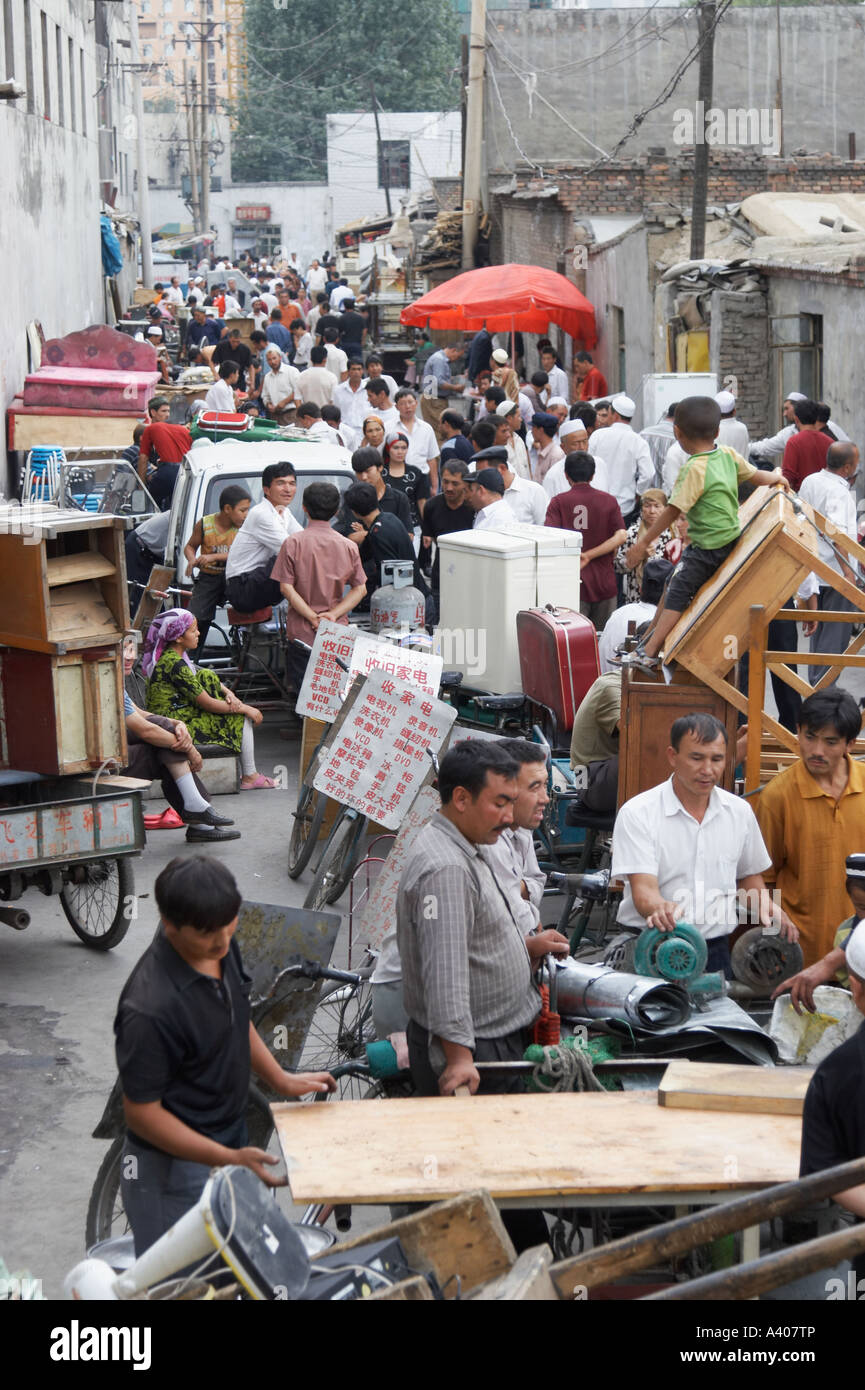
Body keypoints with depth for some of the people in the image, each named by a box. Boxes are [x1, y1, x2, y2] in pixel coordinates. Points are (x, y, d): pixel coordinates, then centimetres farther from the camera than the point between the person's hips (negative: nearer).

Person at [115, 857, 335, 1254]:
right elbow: (142, 1113, -24)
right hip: (175, 1166, -8)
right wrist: (229, 1159, -26)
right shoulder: (149, 1008, -32)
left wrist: (281, 1079, 8)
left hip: (230, 1141, 8)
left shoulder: (219, 946, -7)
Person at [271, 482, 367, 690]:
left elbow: (286, 588, -9)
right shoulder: (349, 546, 3)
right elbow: (360, 589, 2)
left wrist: (314, 618, -10)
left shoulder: (293, 543, -5)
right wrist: (334, 614, -5)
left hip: (302, 632, -2)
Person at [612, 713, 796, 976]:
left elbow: (749, 876, 25)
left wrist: (767, 908, 4)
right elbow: (643, 889, -12)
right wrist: (661, 909, -35)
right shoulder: (637, 813, -4)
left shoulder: (740, 811, 11)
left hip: (715, 951, 4)